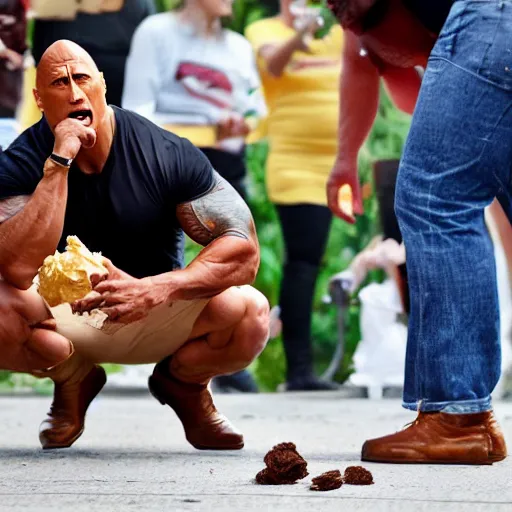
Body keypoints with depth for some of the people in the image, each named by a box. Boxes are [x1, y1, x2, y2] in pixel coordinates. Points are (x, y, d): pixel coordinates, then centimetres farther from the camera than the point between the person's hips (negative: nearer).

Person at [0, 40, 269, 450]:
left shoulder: (166, 154, -16)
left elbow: (244, 250, -19)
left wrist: (155, 290, -34)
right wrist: (59, 163, -34)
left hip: (158, 316, 0)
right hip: (66, 317, 0)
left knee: (249, 312, -29)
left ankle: (183, 384, 8)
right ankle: (74, 381, 4)